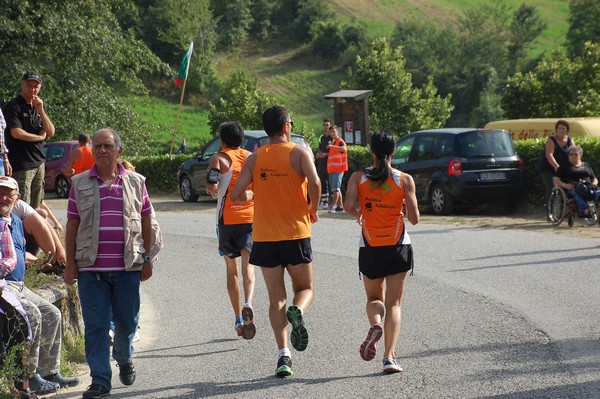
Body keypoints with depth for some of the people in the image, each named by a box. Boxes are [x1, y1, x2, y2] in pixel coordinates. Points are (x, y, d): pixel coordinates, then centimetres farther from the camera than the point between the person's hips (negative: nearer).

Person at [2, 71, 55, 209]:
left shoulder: (37, 107, 17)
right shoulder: (13, 106, -6)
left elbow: (51, 133, 8)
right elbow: (16, 133, -17)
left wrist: (40, 110, -4)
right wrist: (40, 137, -3)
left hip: (39, 162, 7)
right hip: (22, 165, -7)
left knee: (35, 208, 6)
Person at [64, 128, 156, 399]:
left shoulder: (135, 182, 6)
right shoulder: (80, 184, 5)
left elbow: (146, 222, 10)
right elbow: (72, 225, 6)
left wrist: (147, 259, 7)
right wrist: (70, 263, 2)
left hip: (128, 266, 1)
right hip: (91, 267, -1)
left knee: (127, 321, 10)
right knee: (96, 325, -2)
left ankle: (124, 359, 39)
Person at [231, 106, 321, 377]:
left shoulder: (254, 159, 4)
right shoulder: (299, 153, -3)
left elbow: (235, 195, -2)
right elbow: (314, 183, -20)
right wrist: (313, 209, -2)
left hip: (264, 236, 2)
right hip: (296, 233, -2)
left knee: (276, 298, 7)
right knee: (305, 288, 13)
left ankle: (283, 355, -4)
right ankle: (297, 312, -22)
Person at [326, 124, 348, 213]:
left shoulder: (340, 141, -7)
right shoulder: (332, 142, 19)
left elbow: (344, 149, -30)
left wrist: (333, 146, -40)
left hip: (338, 169, -9)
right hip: (331, 169, 9)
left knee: (336, 188, -15)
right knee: (335, 188, 10)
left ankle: (333, 205, -20)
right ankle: (340, 206, 15)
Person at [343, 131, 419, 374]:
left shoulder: (358, 178, -2)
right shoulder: (405, 180, -4)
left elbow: (348, 206, -15)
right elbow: (414, 218, -7)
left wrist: (358, 214, 7)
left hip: (370, 249, 1)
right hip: (398, 247, -1)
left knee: (374, 298, 20)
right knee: (393, 304, 5)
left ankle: (375, 325, -14)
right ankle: (389, 357, -8)